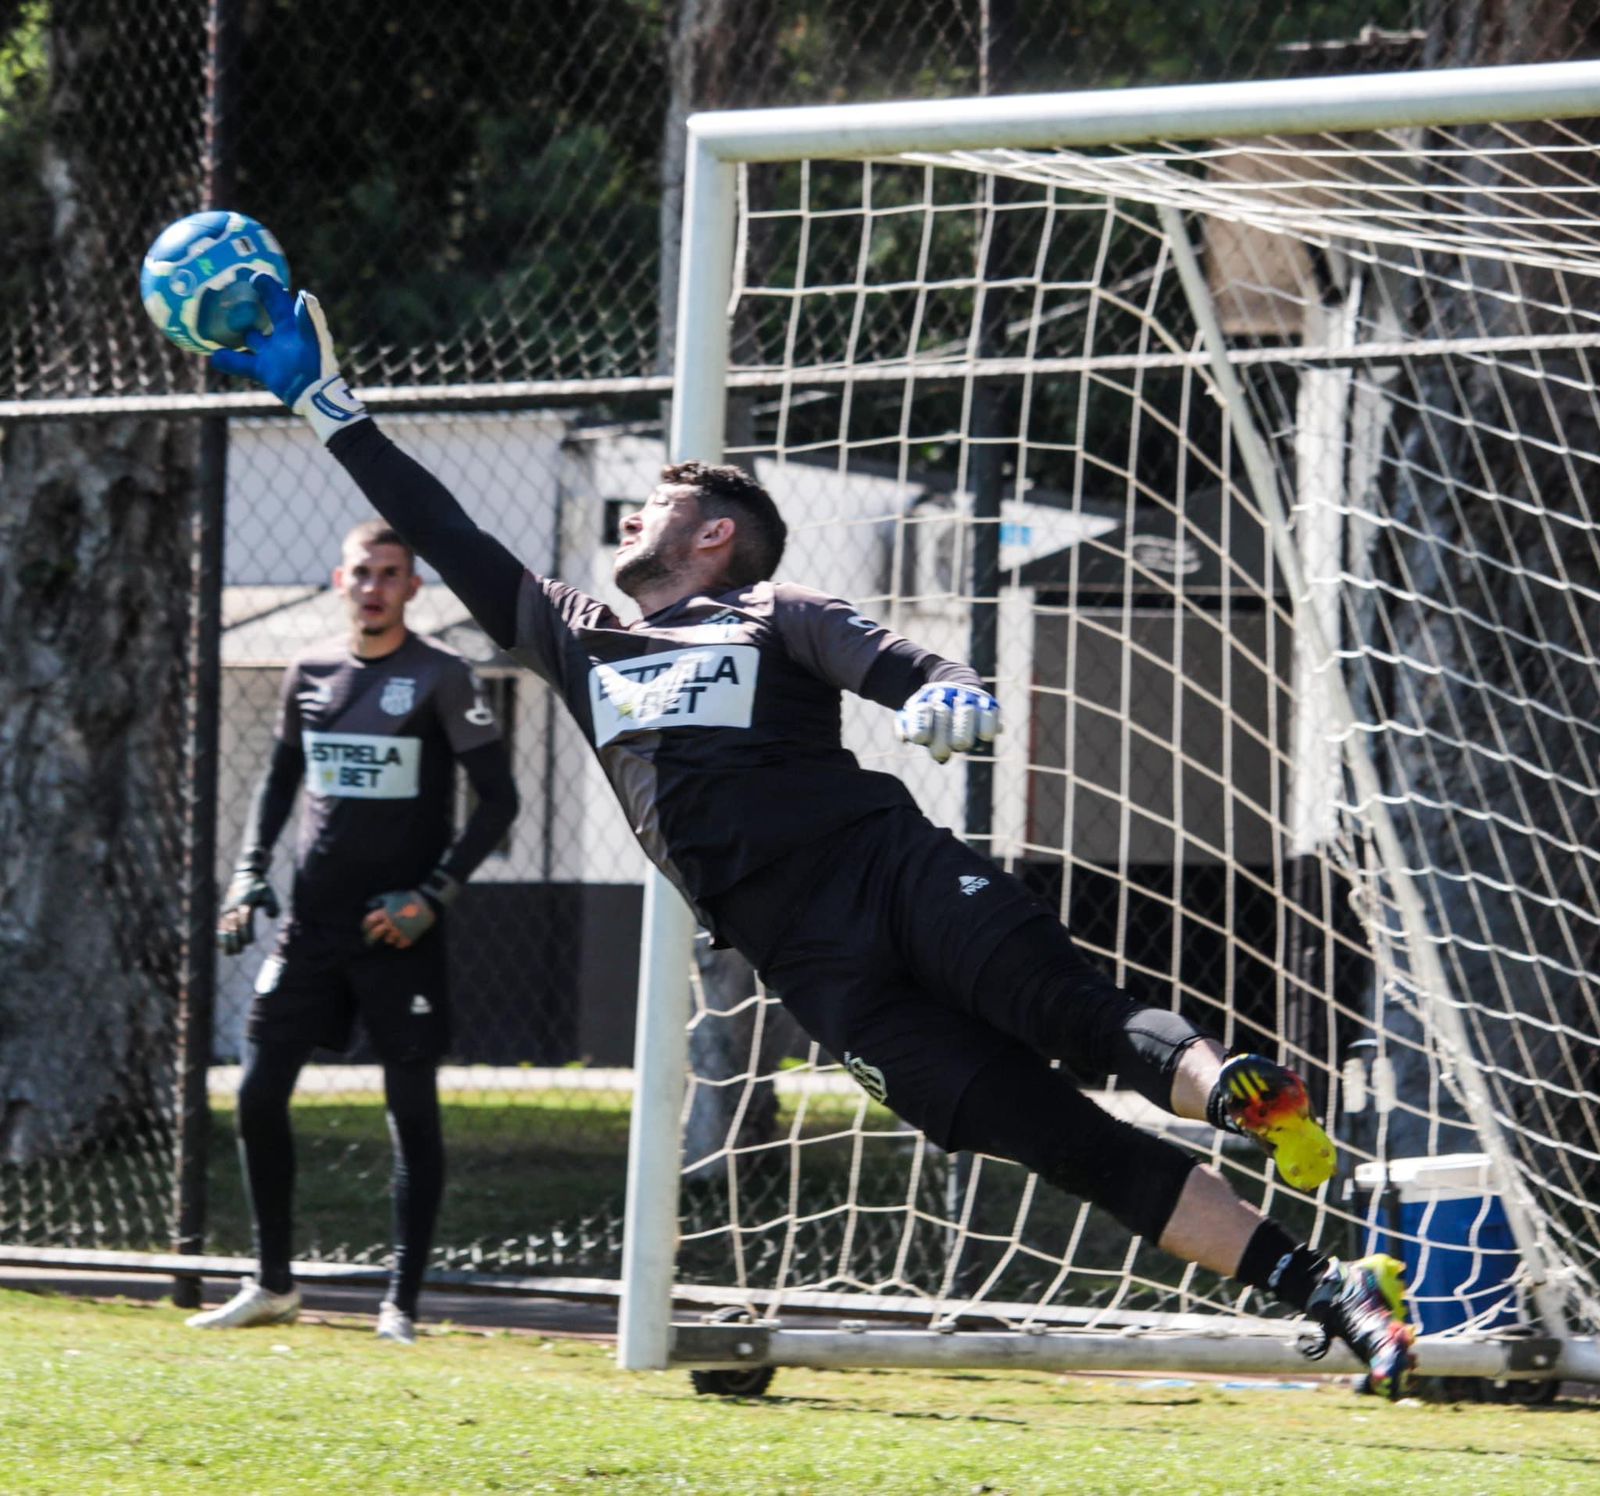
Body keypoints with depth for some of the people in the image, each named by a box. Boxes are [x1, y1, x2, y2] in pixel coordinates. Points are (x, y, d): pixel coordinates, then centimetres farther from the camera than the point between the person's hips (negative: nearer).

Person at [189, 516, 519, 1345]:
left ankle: (402, 1303, 2)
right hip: (313, 923, 5)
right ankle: (272, 1285, 14)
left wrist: (435, 894, -13)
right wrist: (250, 872, 9)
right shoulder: (311, 670, 8)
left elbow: (497, 797, -6)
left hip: (398, 931, -5)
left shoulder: (440, 677, -6)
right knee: (259, 1093, 2)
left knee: (412, 1107, -3)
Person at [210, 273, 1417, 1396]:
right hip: (808, 961, 1)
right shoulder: (574, 634, 27)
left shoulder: (776, 614, 13)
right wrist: (325, 403, 29)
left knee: (1076, 1018, -31)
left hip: (889, 863, -1)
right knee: (1042, 1130, -15)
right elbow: (448, 539, 29)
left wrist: (947, 691, -30)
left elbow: (885, 659, -6)